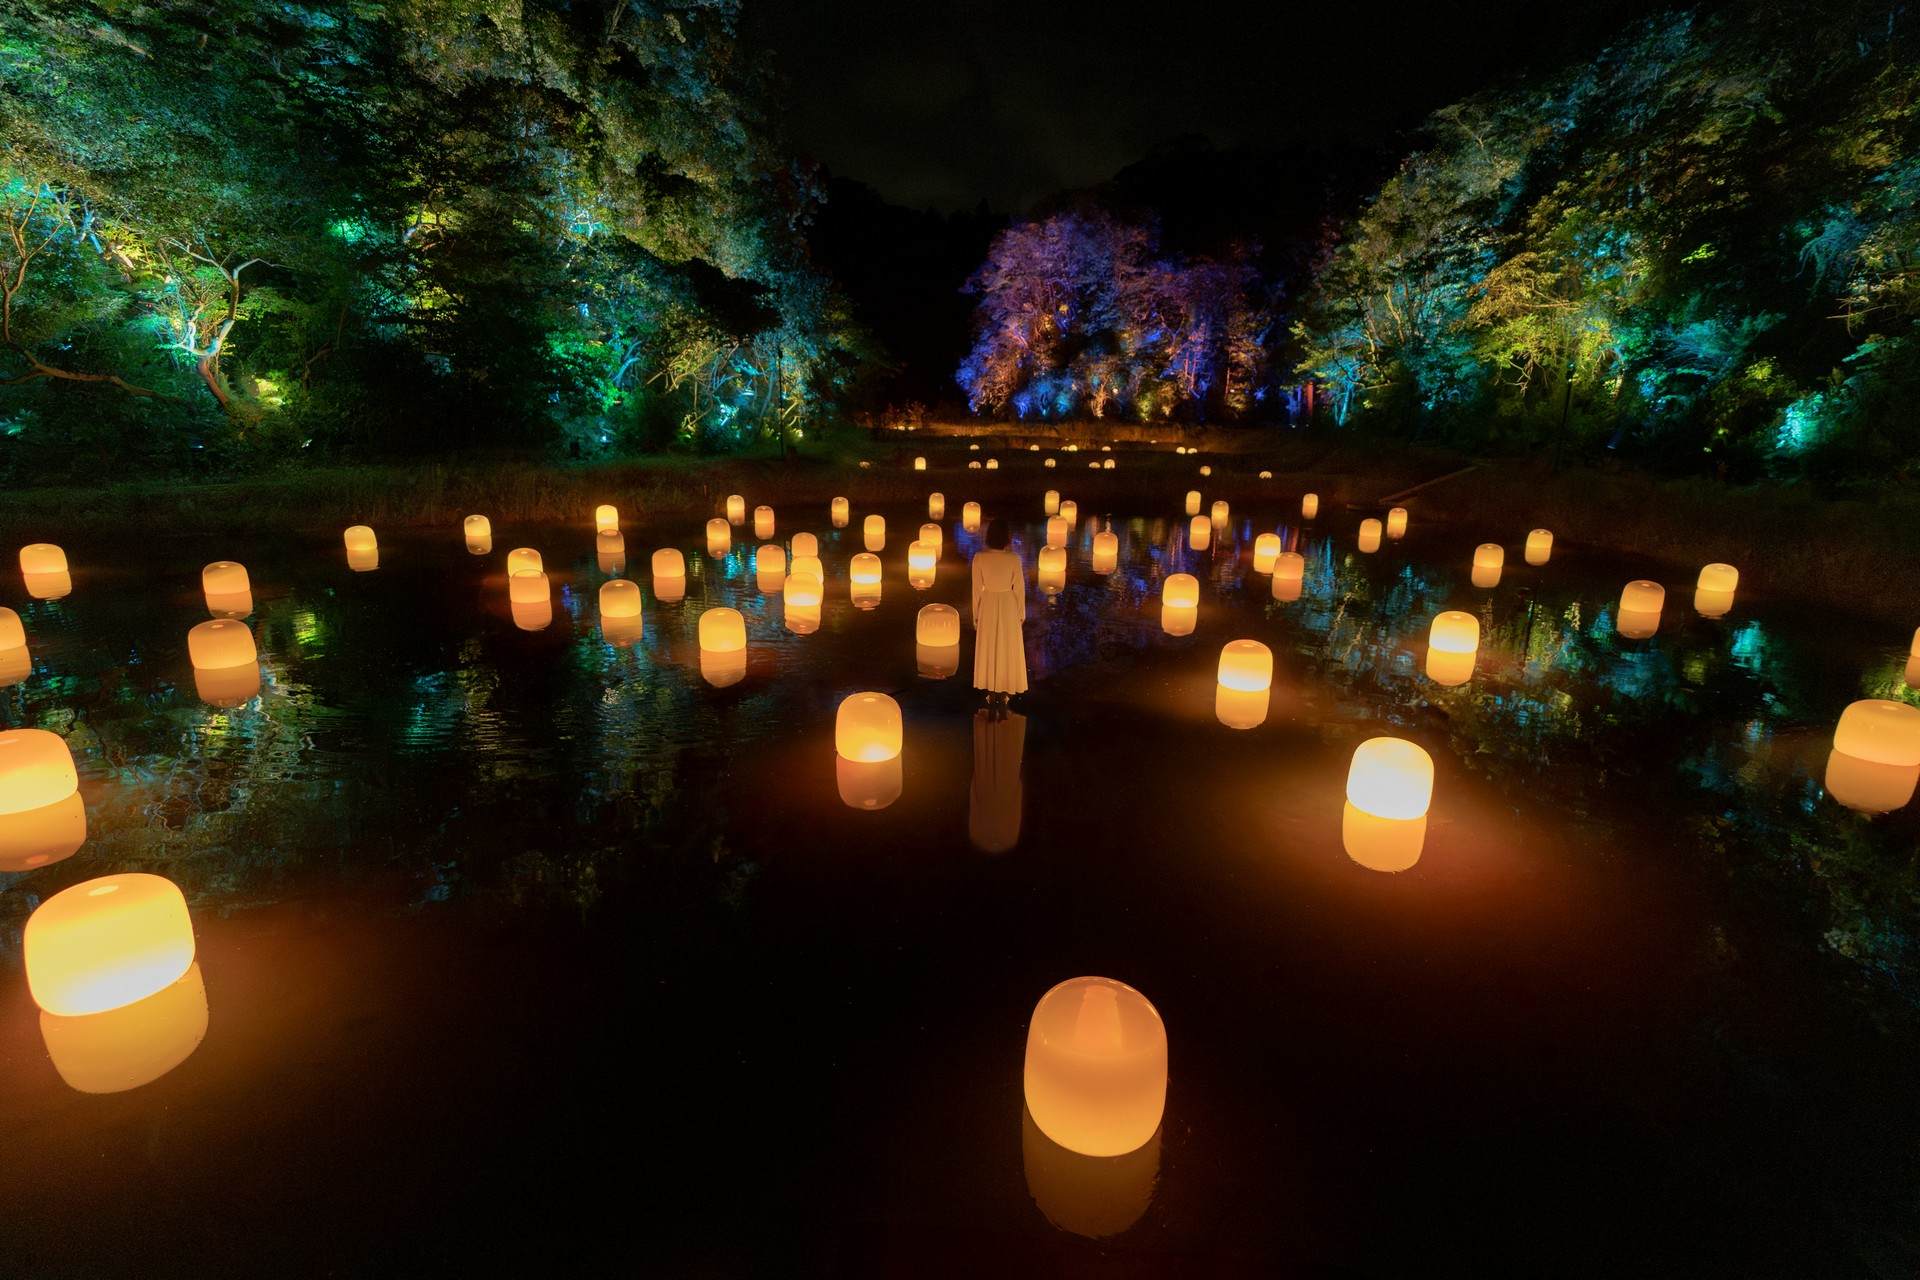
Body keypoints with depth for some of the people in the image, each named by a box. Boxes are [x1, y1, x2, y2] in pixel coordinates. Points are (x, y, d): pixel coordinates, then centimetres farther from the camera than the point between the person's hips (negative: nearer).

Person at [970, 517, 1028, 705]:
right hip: (1008, 607, -1)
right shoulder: (1014, 559, -16)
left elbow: (977, 589, -8)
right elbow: (1019, 589, -9)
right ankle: (1004, 693, 20)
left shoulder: (979, 558, -14)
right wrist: (1021, 614, 5)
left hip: (988, 606, 1)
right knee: (1007, 649, 13)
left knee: (988, 649, 14)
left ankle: (991, 693, 21)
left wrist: (976, 614, 4)